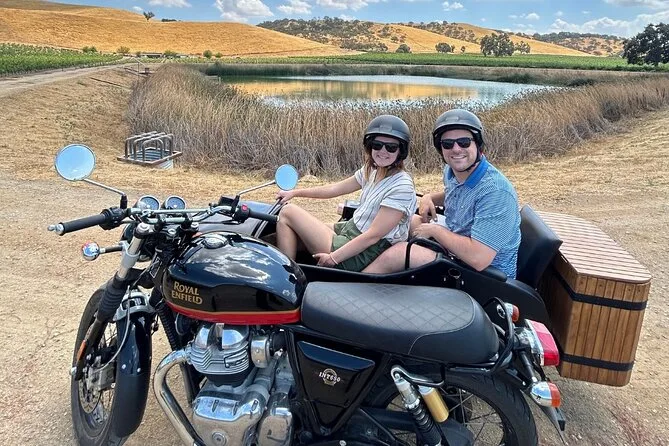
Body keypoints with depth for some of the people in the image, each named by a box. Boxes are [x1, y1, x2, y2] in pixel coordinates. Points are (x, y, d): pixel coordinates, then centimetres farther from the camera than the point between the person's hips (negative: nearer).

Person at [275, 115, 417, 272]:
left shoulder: (402, 187, -22)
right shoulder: (371, 171, 3)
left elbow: (373, 235, -23)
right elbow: (335, 189, 14)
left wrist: (333, 258, -20)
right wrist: (294, 192, 16)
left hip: (358, 257, -8)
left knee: (288, 212, -5)